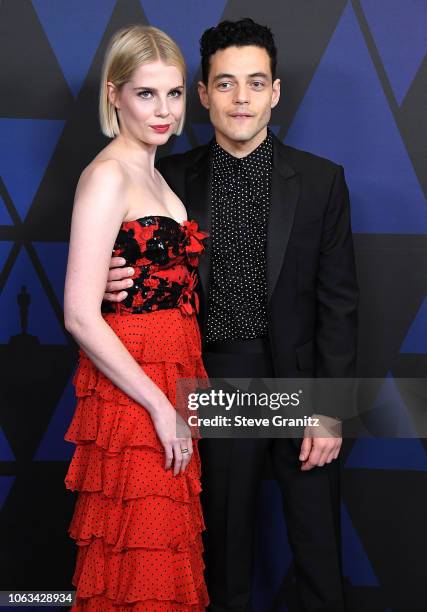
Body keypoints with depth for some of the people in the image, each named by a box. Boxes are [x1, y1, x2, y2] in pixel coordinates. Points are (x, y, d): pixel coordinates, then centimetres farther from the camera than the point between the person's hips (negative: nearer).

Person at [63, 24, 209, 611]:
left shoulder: (155, 175, 15)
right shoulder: (107, 175, -12)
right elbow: (81, 316, -18)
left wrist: (175, 402, 9)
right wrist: (160, 406, -16)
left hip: (171, 389, 8)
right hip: (131, 392, -8)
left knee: (170, 547, 15)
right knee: (139, 562, 1)